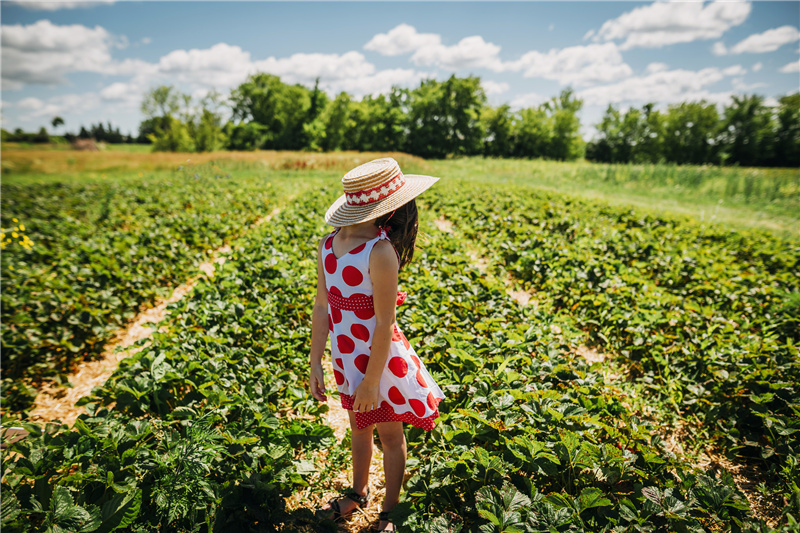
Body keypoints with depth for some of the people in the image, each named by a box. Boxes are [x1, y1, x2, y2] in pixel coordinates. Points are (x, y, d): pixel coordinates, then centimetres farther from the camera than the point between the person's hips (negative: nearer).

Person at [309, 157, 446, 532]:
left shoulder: (381, 252, -23)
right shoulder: (328, 244, -6)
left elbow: (384, 324, -20)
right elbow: (322, 307, 0)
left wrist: (371, 381, -14)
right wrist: (316, 363, 3)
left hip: (380, 359, -5)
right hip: (347, 358, 5)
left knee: (390, 435, 17)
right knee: (358, 427, 26)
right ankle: (358, 493, 53)